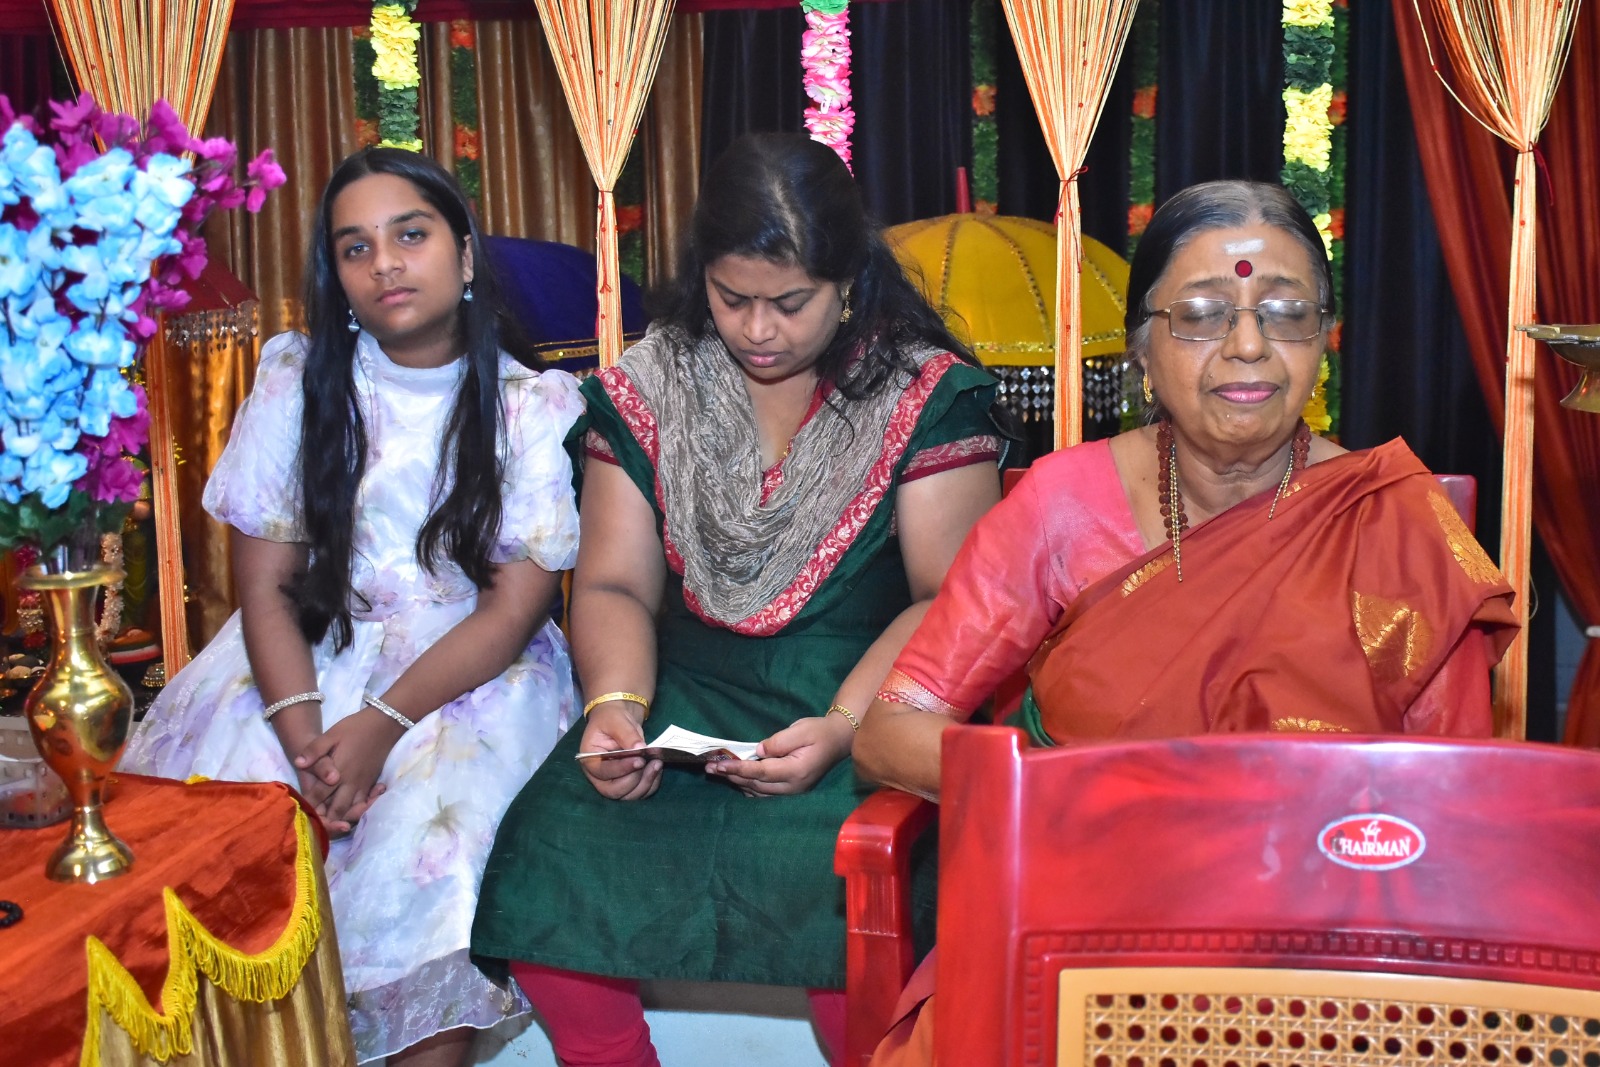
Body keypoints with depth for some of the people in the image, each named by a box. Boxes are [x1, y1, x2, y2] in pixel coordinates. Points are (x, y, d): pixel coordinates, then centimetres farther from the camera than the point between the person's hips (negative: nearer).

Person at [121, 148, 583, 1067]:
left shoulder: (537, 408, -2)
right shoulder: (298, 380, 3)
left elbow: (513, 609, -7)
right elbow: (266, 585, -2)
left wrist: (382, 724, -20)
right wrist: (304, 733, -18)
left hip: (471, 672, -2)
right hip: (310, 657, 2)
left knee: (434, 842, -29)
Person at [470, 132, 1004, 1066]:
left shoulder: (926, 396, -1)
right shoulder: (650, 387, 8)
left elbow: (948, 600, -7)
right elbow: (615, 585, 8)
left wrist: (843, 726, -21)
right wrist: (616, 702, -12)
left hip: (865, 710, -3)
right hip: (684, 698, 3)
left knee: (844, 900, -32)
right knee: (541, 875, -21)